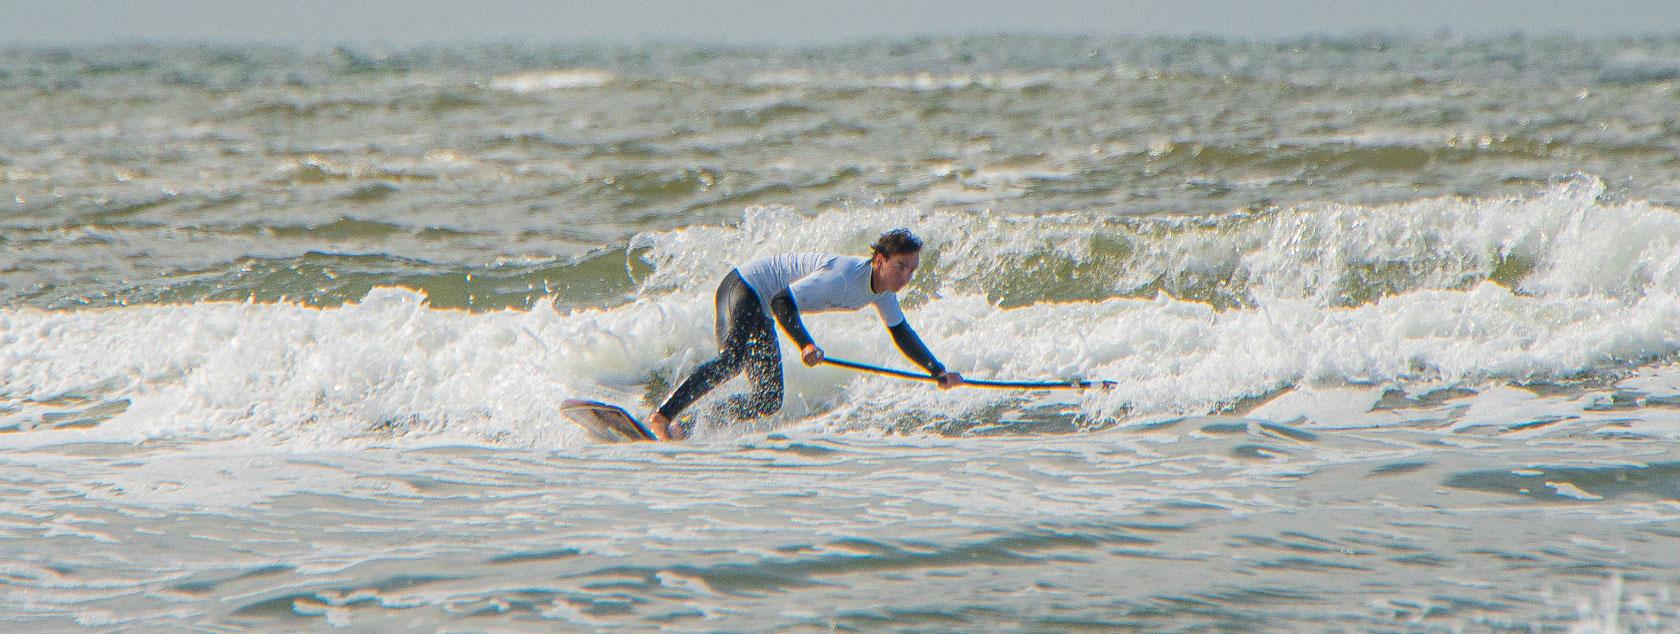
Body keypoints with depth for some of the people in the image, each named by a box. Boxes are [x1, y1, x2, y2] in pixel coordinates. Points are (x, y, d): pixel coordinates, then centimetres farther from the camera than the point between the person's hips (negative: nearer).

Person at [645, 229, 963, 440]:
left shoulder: (883, 290, -1)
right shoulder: (844, 277, -29)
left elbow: (902, 334, 12)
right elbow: (782, 301, -33)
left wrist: (939, 372, 5)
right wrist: (805, 345, -45)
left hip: (759, 310, 9)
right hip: (742, 286, -9)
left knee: (768, 401, 2)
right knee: (732, 360, -34)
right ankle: (662, 416, -37)